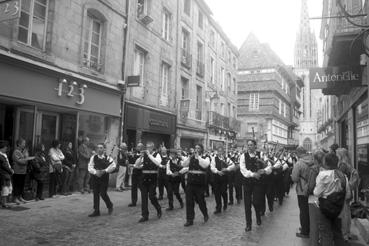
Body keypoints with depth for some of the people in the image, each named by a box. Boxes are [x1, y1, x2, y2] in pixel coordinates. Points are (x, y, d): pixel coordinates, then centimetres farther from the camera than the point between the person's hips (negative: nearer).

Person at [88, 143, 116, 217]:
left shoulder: (107, 158, -3)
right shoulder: (93, 157, 2)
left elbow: (113, 166, -11)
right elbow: (90, 167, -4)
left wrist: (105, 171, -18)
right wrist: (95, 172, -20)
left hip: (104, 178, -3)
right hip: (95, 177, 3)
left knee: (103, 193, -4)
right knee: (96, 194, 7)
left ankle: (110, 206, 24)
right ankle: (96, 211, 18)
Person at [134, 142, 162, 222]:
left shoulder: (156, 155, -1)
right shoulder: (144, 155, 8)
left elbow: (158, 163, -22)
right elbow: (136, 165, 3)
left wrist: (149, 154, -21)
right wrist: (141, 156, -11)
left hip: (153, 177, -4)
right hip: (144, 177, 4)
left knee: (152, 196, -5)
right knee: (144, 197, 4)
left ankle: (159, 209, 24)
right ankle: (145, 216, 14)